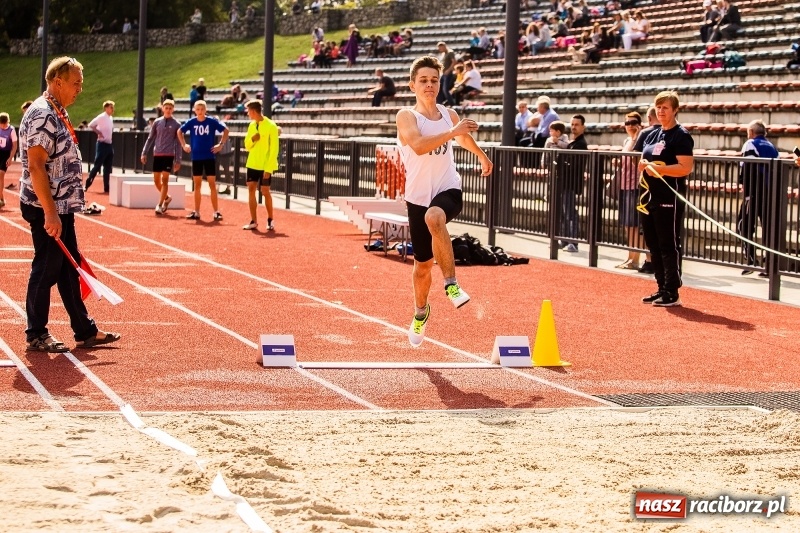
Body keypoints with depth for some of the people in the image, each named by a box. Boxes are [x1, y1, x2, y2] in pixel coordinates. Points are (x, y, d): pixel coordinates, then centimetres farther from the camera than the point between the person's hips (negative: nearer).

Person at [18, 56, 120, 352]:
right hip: (48, 209, -10)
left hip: (63, 207, 10)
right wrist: (50, 214, -25)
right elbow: (35, 167, -22)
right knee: (45, 271, -1)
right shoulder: (41, 115, -17)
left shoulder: (58, 114, 15)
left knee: (69, 270, 14)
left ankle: (85, 331, 20)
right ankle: (36, 335, 8)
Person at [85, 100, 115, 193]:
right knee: (97, 165, -7)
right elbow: (91, 125, -18)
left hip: (109, 144, 8)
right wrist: (99, 133, -16)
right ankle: (87, 184, 1)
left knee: (108, 168, 8)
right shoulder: (101, 117, -12)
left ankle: (106, 187, 11)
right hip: (102, 144, -8)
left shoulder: (111, 118, 12)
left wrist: (109, 136, 11)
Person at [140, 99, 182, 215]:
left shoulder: (176, 124, 1)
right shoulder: (157, 122, 8)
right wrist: (144, 153, 6)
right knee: (156, 180, 6)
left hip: (169, 155, -3)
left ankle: (160, 205, -5)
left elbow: (178, 144, 3)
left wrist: (178, 161, 0)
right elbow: (150, 138, 13)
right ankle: (167, 197, 29)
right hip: (157, 154, 3)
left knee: (165, 179, -8)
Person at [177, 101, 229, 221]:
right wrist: (184, 145, 6)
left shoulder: (212, 121, -6)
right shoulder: (191, 122, -1)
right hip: (196, 157, 2)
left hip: (209, 156, -2)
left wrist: (221, 144, -4)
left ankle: (216, 212, 1)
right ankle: (196, 212, 12)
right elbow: (179, 131, 14)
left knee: (212, 184, -2)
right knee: (197, 185, 7)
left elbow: (225, 130, 2)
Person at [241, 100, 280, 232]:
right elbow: (247, 146, 13)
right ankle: (253, 222, 8)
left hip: (265, 166, -6)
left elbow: (274, 149, -14)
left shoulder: (270, 126, -13)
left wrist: (268, 168, -18)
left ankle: (270, 221, 14)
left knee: (265, 191, -2)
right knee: (251, 189, 2)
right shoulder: (252, 125, 8)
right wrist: (252, 139, -10)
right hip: (252, 164, 6)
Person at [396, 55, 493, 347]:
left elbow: (464, 137, 31)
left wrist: (482, 156, 47)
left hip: (448, 190, 1)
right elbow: (418, 145, -28)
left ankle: (451, 284, -33)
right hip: (418, 196, -1)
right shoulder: (406, 116, -7)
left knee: (434, 217, -38)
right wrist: (452, 132, -36)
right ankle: (420, 312, 39)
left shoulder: (449, 115, 6)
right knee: (422, 265, 10)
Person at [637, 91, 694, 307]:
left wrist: (658, 168, -22)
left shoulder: (681, 136, -8)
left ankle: (672, 293, 0)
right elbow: (642, 164, 24)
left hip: (669, 200, -8)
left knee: (669, 246, -5)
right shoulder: (652, 135, 17)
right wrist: (644, 164, 0)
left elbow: (685, 168, -17)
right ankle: (661, 289, 18)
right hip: (649, 198, 8)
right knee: (654, 245, 10)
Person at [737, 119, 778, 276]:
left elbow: (746, 167, -13)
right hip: (771, 193, 7)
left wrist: (744, 185, -2)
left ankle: (750, 261, -10)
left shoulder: (751, 144, -3)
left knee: (744, 225, 1)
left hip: (755, 192, -6)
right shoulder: (771, 147, 18)